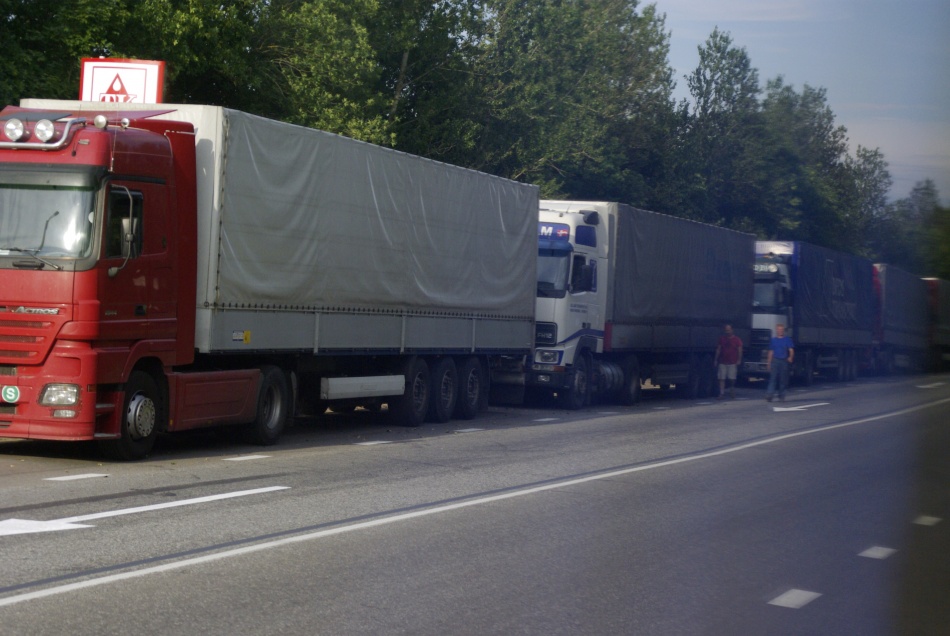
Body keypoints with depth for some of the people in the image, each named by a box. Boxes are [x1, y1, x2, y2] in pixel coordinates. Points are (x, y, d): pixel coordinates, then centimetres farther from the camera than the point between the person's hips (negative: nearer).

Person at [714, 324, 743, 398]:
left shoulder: (737, 339, 1)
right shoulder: (722, 339, 9)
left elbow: (740, 350, 0)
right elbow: (718, 349, 11)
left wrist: (739, 360, -10)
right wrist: (716, 360, 7)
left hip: (732, 362, -2)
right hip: (722, 362, 2)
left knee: (732, 378, 3)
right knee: (722, 378, -5)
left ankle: (732, 392, 23)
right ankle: (721, 393, -7)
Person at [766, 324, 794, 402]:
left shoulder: (787, 339, 5)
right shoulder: (773, 340, 11)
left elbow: (791, 350, -4)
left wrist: (791, 357, -25)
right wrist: (768, 363, 11)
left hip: (784, 361, 0)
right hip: (775, 360, 0)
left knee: (783, 379, 4)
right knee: (773, 378, -11)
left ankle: (781, 396, 16)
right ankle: (769, 395, -19)